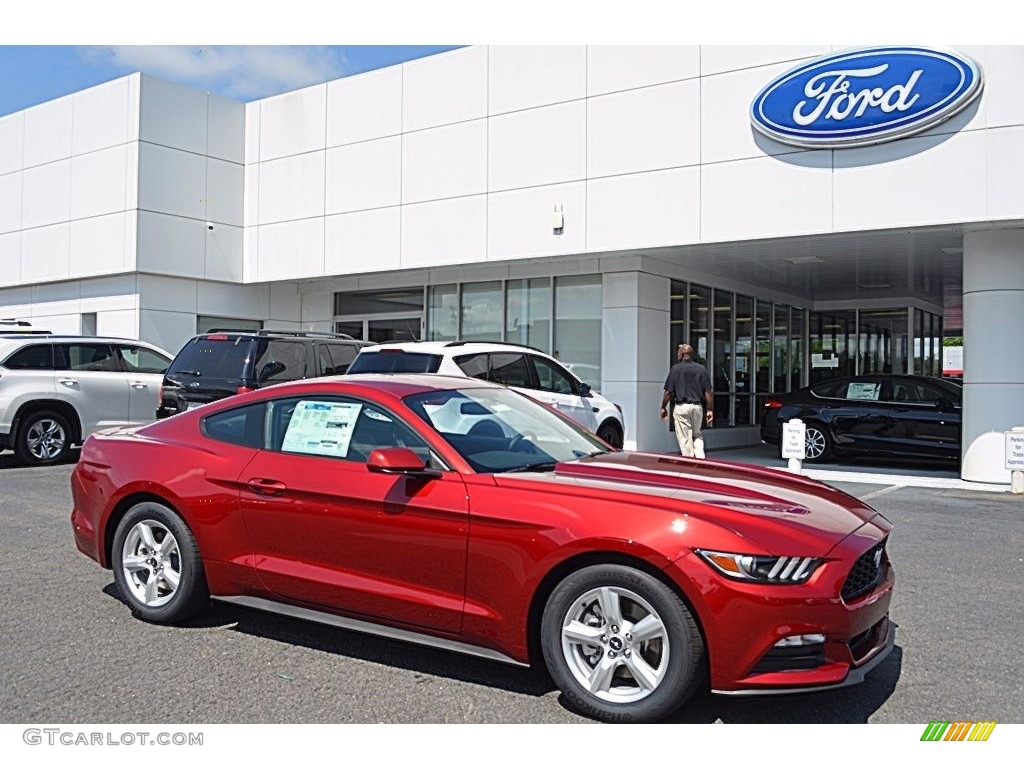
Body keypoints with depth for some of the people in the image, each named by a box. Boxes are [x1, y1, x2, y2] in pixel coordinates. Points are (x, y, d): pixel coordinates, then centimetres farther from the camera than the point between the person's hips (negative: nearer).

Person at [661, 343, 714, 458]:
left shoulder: (675, 368, -3)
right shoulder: (701, 369, 4)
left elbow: (668, 392, -4)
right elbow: (708, 392, 1)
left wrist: (663, 408, 7)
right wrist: (710, 410, 7)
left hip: (681, 407, -3)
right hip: (697, 406, 3)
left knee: (685, 439, 3)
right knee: (697, 435, 19)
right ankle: (700, 458, 4)